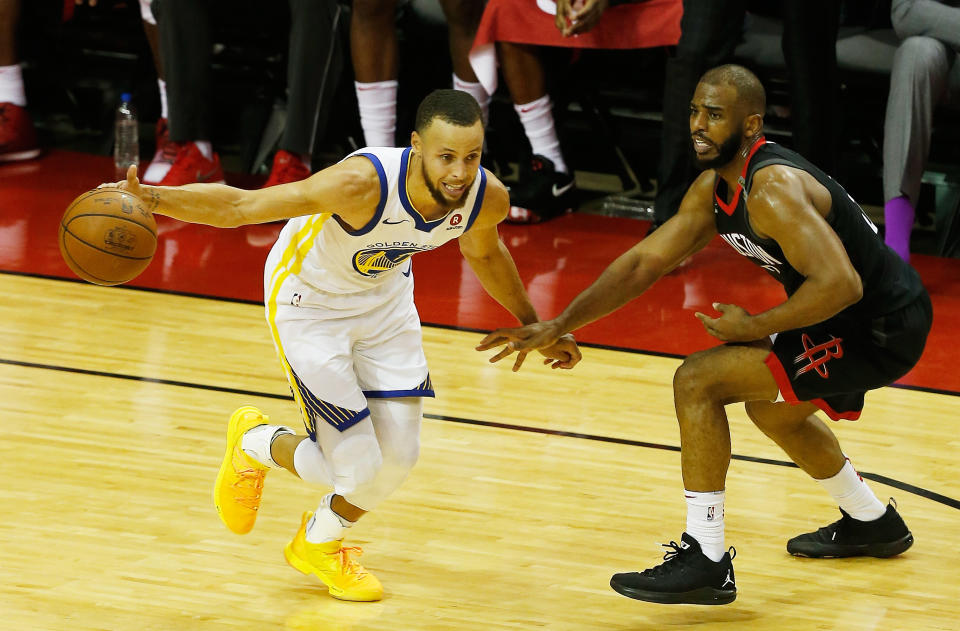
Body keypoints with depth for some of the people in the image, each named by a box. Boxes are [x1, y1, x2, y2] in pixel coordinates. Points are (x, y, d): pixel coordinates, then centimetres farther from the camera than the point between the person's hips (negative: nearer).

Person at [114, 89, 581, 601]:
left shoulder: (487, 198, -22)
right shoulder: (364, 183, -40)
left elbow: (483, 253, 5)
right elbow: (241, 206, -36)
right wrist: (149, 198, -49)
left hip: (384, 299, 6)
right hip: (309, 303, -6)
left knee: (398, 456, 4)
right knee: (357, 466, -10)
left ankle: (319, 545, 35)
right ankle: (255, 444, 23)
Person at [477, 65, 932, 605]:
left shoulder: (773, 191, -25)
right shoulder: (713, 189, 5)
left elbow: (840, 285, -32)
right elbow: (644, 263, 11)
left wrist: (753, 328, -20)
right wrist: (558, 326, 4)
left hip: (884, 331, -10)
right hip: (868, 317, 10)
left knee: (697, 381, -13)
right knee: (769, 404, 34)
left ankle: (706, 561, -8)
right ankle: (872, 523, 52)